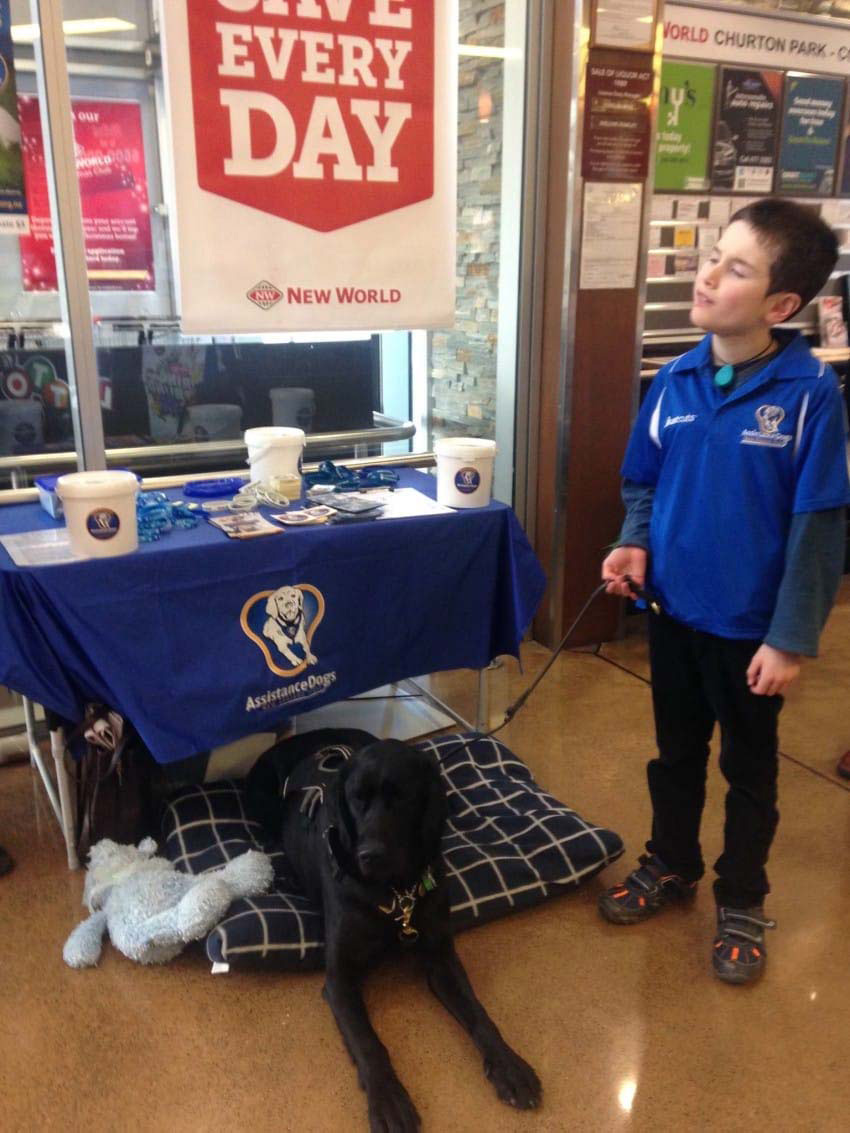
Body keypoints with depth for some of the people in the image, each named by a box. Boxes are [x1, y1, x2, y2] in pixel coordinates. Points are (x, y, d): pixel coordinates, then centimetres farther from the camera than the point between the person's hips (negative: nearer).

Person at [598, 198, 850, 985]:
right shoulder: (674, 381, -3)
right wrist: (635, 543, -9)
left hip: (751, 624, -4)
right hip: (673, 609, 4)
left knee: (750, 769, 17)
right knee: (676, 752, 22)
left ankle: (741, 904, 38)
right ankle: (669, 866, 46)